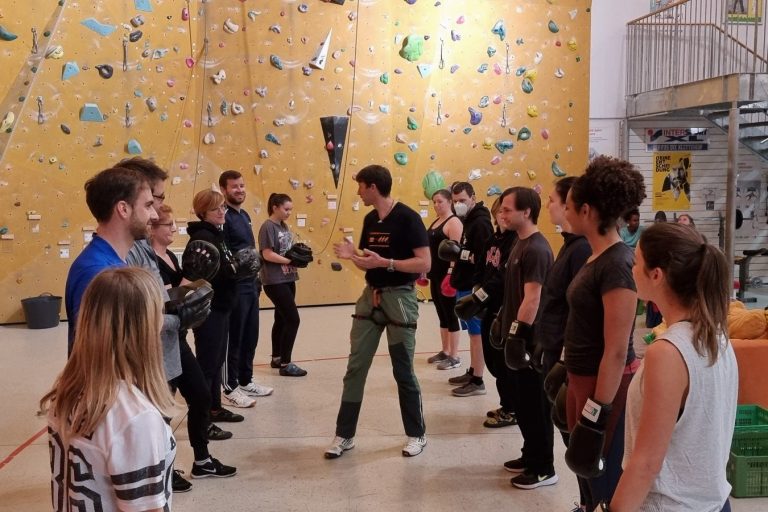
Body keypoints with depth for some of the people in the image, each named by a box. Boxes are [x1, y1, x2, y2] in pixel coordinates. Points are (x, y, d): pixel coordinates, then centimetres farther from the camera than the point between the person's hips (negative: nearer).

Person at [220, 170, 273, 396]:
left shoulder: (244, 215, 15)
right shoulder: (223, 217, -14)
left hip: (250, 284, 9)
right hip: (235, 287, -9)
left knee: (250, 336, 15)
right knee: (233, 338, 0)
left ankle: (245, 381, 27)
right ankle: (230, 387, 10)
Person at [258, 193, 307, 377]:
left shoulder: (284, 226, 13)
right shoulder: (268, 226, -13)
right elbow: (267, 254, -20)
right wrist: (290, 261, -18)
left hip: (287, 279, 9)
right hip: (275, 281, -9)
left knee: (282, 319, 14)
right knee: (293, 319, -9)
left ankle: (276, 358, 25)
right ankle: (285, 363, -2)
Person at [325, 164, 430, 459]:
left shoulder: (407, 218, -14)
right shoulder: (370, 220, 9)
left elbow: (424, 263, -19)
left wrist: (385, 262, -25)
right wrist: (352, 256, -5)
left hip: (399, 298, -7)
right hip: (370, 296, 7)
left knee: (403, 370, 3)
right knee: (355, 367, 7)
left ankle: (417, 434, 21)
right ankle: (344, 435, 16)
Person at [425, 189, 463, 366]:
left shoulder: (453, 222, -12)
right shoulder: (435, 222, 15)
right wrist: (425, 269, 21)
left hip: (447, 275, -9)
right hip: (435, 274, 9)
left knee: (450, 314, -2)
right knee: (442, 314, 14)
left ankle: (454, 356, 5)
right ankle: (445, 351, 24)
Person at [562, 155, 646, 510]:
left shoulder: (616, 264, -23)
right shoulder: (598, 256, 5)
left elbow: (617, 351, -24)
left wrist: (596, 416, -22)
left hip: (605, 388, -9)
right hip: (582, 380, 9)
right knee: (586, 473, 23)